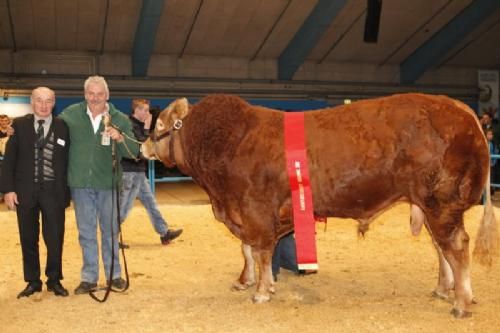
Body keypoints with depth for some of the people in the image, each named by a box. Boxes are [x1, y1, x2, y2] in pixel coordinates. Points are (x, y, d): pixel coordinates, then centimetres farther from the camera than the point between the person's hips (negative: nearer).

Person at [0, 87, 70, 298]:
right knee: (28, 239, 9)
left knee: (55, 239, 2)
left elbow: (68, 160, 3)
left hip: (53, 191, -1)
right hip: (25, 190, 1)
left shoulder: (63, 127, 2)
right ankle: (33, 282, 22)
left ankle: (54, 281, 19)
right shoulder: (19, 125, 4)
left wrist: (67, 191, 0)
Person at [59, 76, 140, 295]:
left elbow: (134, 151, -9)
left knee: (110, 231, 13)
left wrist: (120, 138, -28)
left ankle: (114, 274, 27)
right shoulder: (71, 114, -2)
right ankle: (89, 277, 22)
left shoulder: (120, 119, -5)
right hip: (80, 184, 1)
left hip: (107, 184, 0)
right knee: (86, 233, 10)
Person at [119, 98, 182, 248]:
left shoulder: (138, 125, 14)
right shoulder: (131, 126, -16)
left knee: (150, 203, 11)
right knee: (124, 208, -3)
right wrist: (147, 129, -14)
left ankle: (164, 233, 17)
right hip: (131, 173, -10)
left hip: (139, 172, 10)